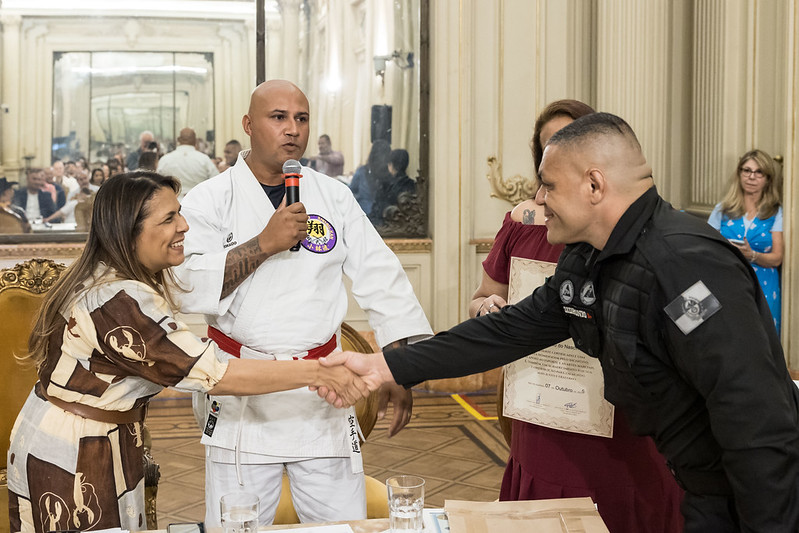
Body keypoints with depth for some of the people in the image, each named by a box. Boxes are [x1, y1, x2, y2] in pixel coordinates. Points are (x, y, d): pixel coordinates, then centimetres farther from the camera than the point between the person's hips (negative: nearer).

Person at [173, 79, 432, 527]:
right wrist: (265, 243, -18)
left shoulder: (334, 197, 7)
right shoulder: (209, 201, -1)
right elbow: (188, 288, -14)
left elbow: (381, 280, 7)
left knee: (345, 522, 7)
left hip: (323, 393, 2)